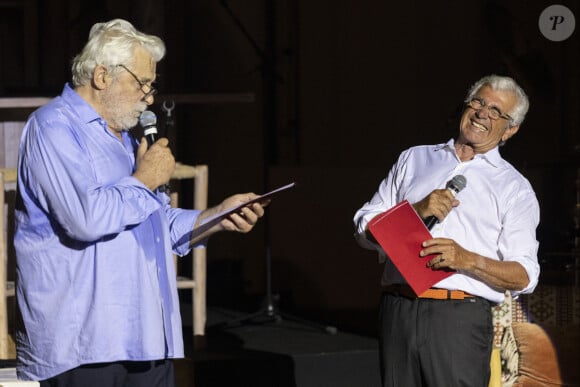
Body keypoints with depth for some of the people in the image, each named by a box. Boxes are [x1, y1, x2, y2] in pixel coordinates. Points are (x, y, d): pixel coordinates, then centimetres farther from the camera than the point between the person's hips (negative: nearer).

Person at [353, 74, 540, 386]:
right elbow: (365, 228, 13)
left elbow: (523, 276, 0)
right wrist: (415, 211, -4)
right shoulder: (414, 159, 21)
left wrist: (468, 260, -16)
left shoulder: (514, 188, 11)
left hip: (460, 320, -3)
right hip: (397, 311, 3)